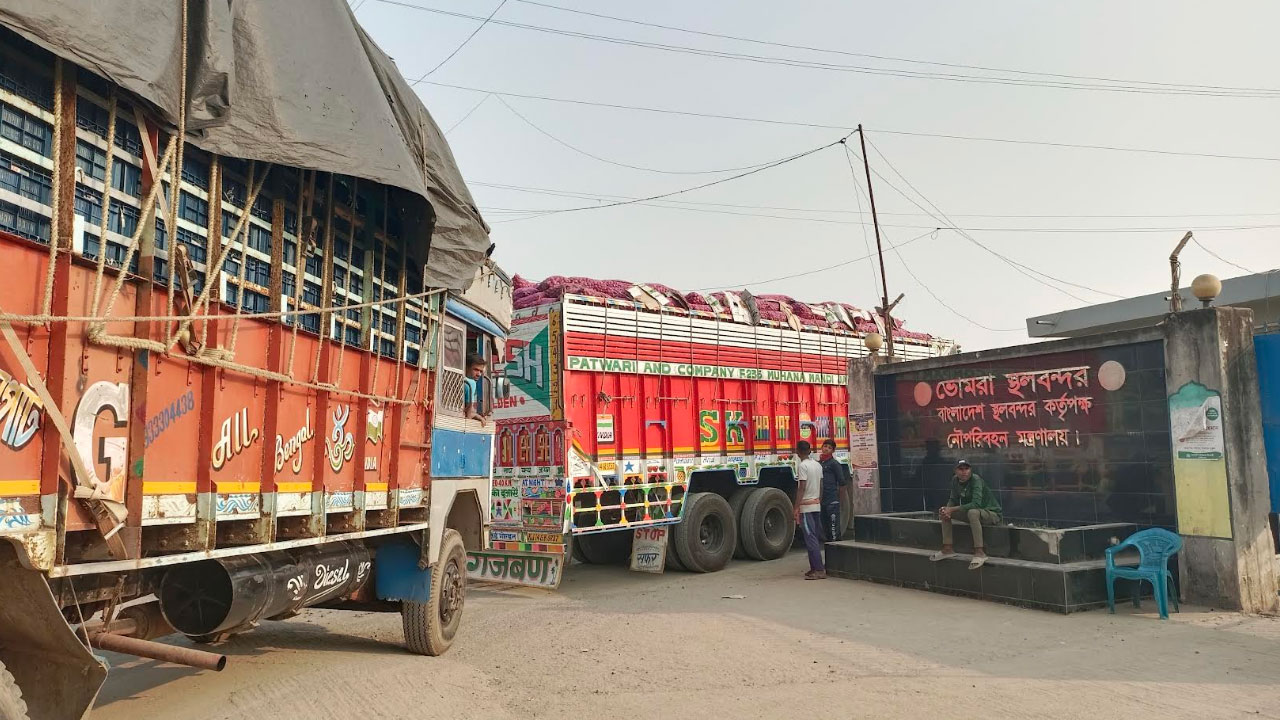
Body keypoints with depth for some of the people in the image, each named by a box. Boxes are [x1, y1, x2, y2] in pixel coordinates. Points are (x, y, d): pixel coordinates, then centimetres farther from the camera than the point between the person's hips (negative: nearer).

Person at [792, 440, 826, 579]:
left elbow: (801, 488, -17)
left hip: (806, 506, -8)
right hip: (816, 505, 8)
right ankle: (815, 568, 14)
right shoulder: (817, 465, 11)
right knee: (815, 537, 11)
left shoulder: (802, 466, -13)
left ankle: (819, 569, -9)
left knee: (810, 538, -7)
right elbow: (821, 487, 14)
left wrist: (796, 507, -14)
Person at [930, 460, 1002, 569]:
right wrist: (946, 509, -19)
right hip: (971, 513, 8)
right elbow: (953, 500, 5)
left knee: (973, 512, -39)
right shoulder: (955, 480, -3)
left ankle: (979, 553, -35)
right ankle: (948, 548, -1)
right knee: (944, 512, -3)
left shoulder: (976, 479, -24)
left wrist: (952, 509, -35)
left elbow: (976, 504, -35)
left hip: (992, 513, -8)